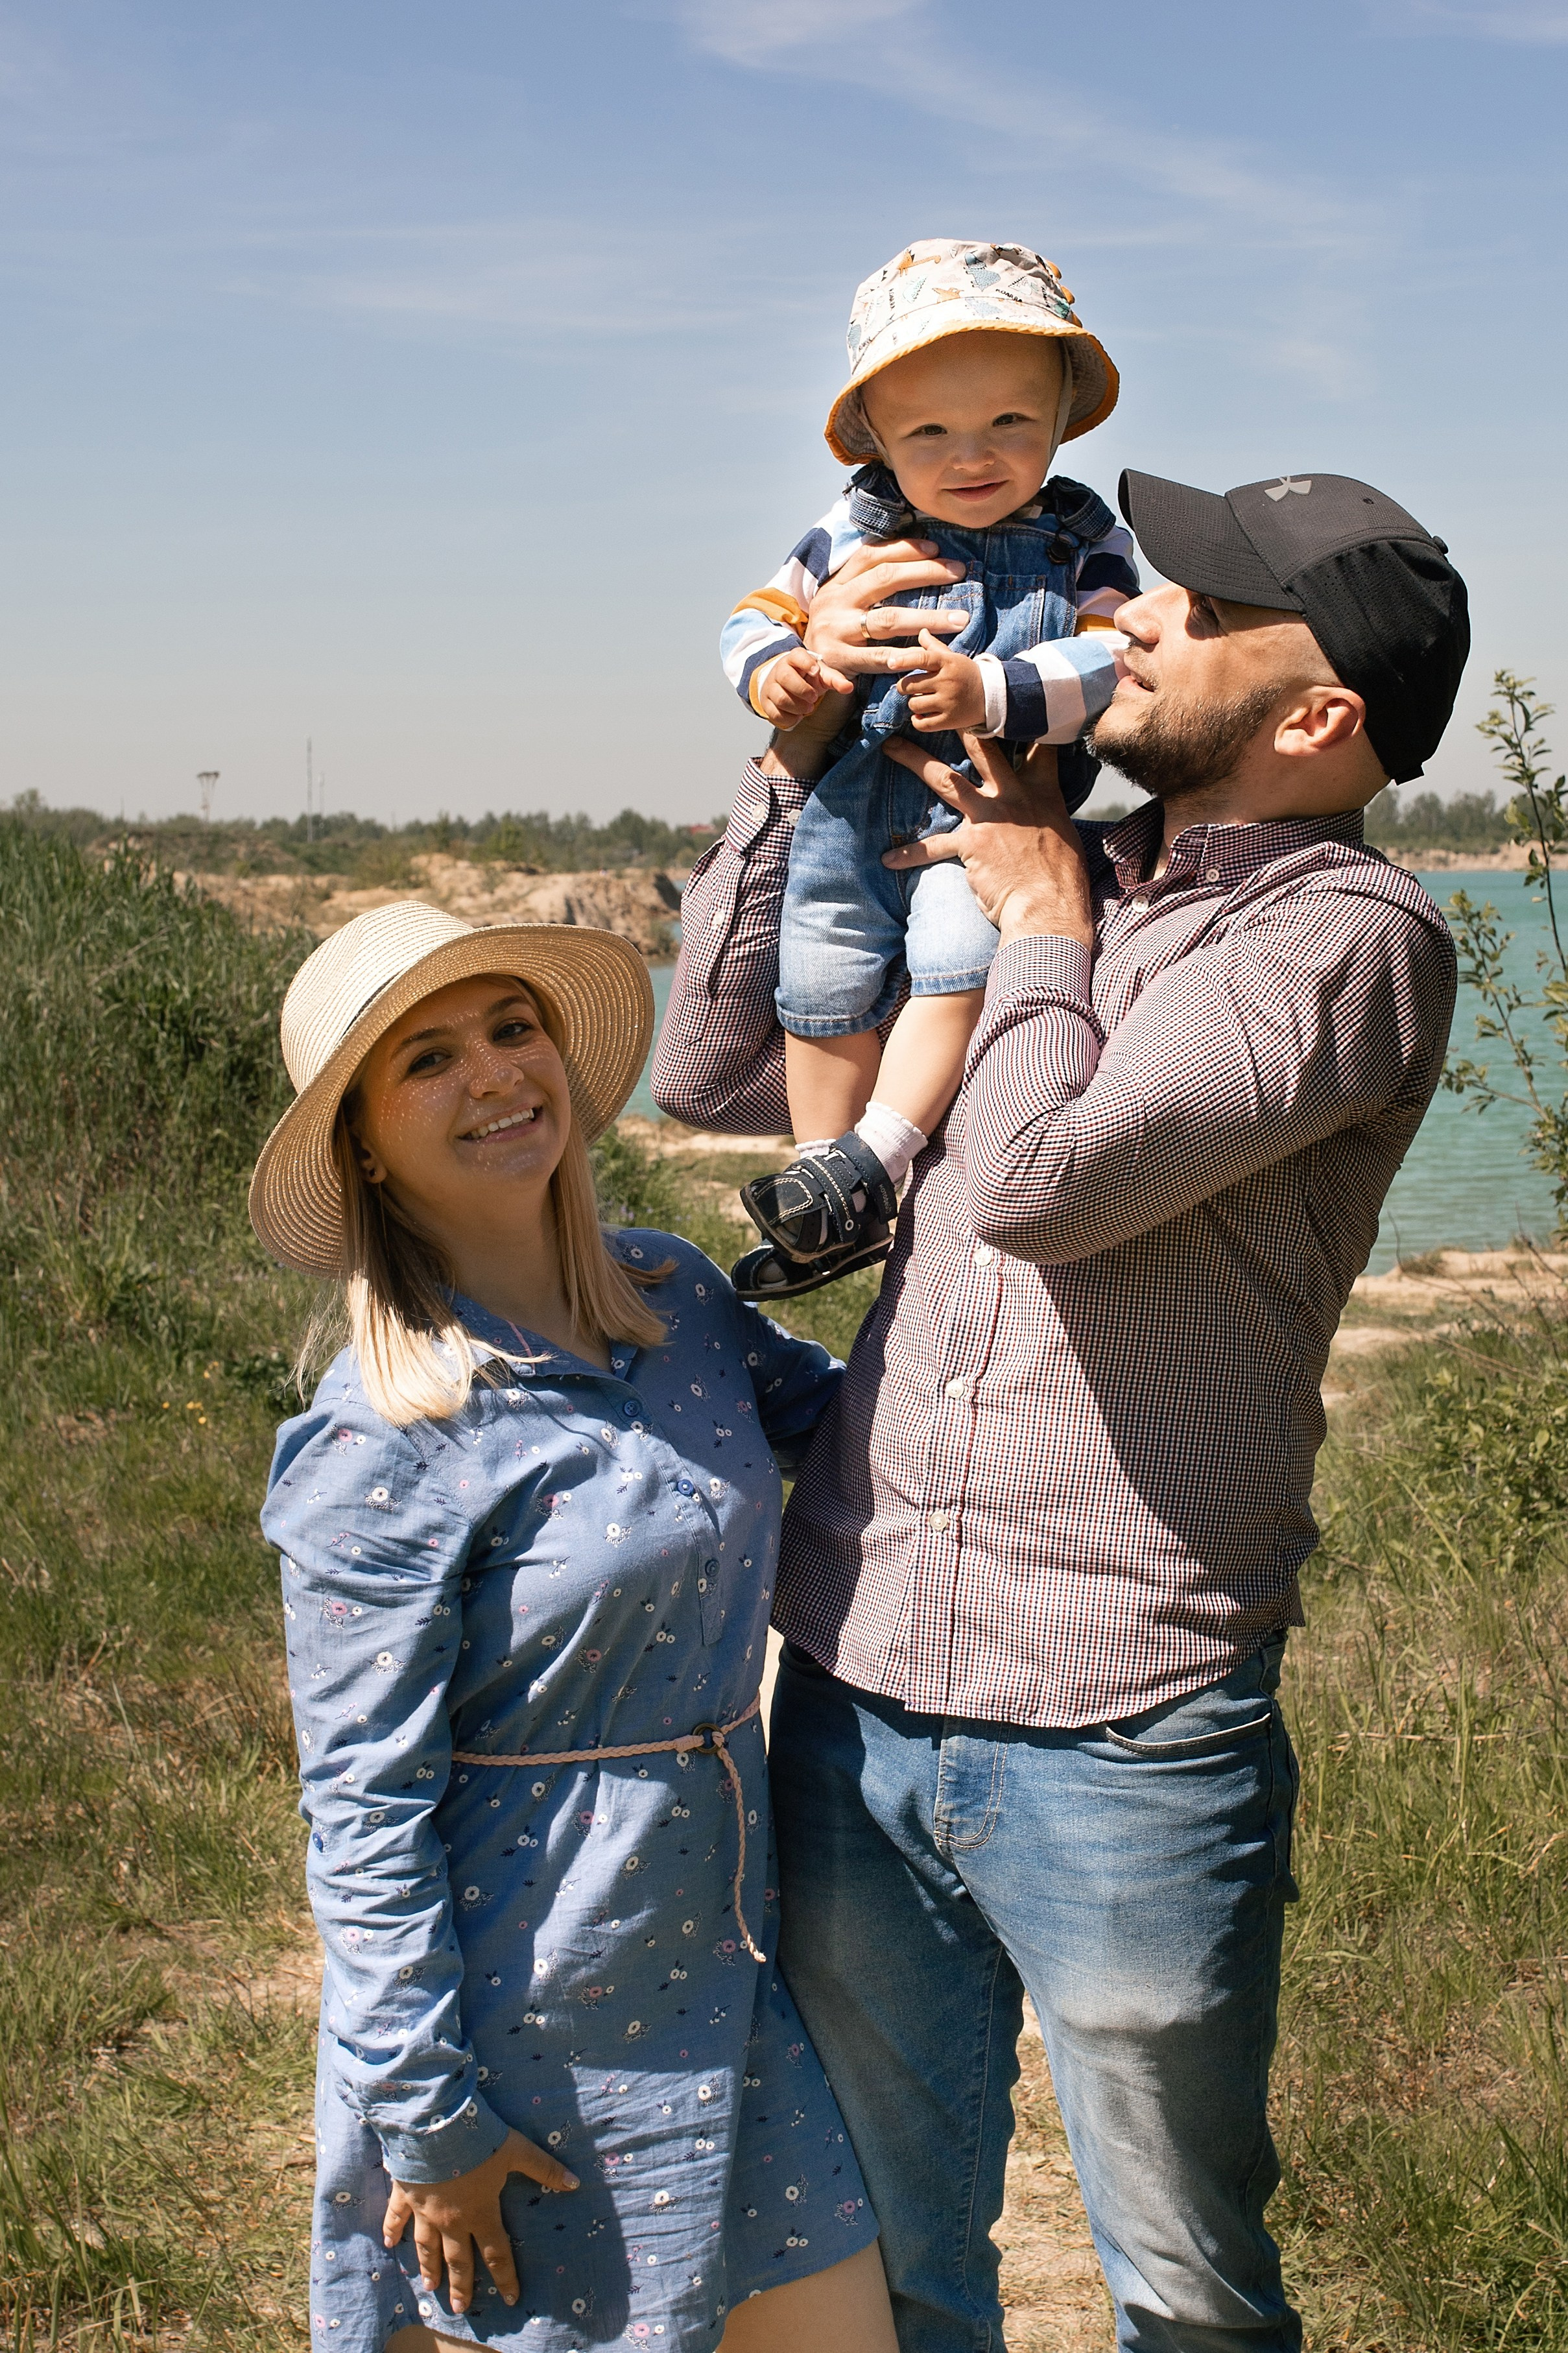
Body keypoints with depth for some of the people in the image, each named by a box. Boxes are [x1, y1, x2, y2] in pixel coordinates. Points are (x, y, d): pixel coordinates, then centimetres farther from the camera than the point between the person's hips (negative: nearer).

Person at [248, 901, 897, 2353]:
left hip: (721, 1952, 6)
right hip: (525, 2022, -6)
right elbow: (362, 1807, -16)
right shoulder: (381, 1441, -18)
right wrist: (429, 2113, -14)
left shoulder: (675, 1296, 0)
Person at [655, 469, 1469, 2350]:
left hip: (1125, 1747, -5)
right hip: (853, 1698, 6)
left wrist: (1044, 928, -5)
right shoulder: (1042, 882, 11)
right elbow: (711, 1068, 13)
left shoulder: (1350, 936, -10)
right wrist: (800, 749, 6)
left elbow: (1043, 1179, -23)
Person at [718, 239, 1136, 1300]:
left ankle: (870, 1156, -16)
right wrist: (769, 668, -13)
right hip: (850, 810, 3)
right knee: (824, 995, 6)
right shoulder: (853, 531, 4)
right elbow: (760, 613, 11)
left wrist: (993, 692, -26)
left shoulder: (1080, 538, -1)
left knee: (959, 966, -26)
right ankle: (837, 1218, 18)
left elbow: (1112, 660, -12)